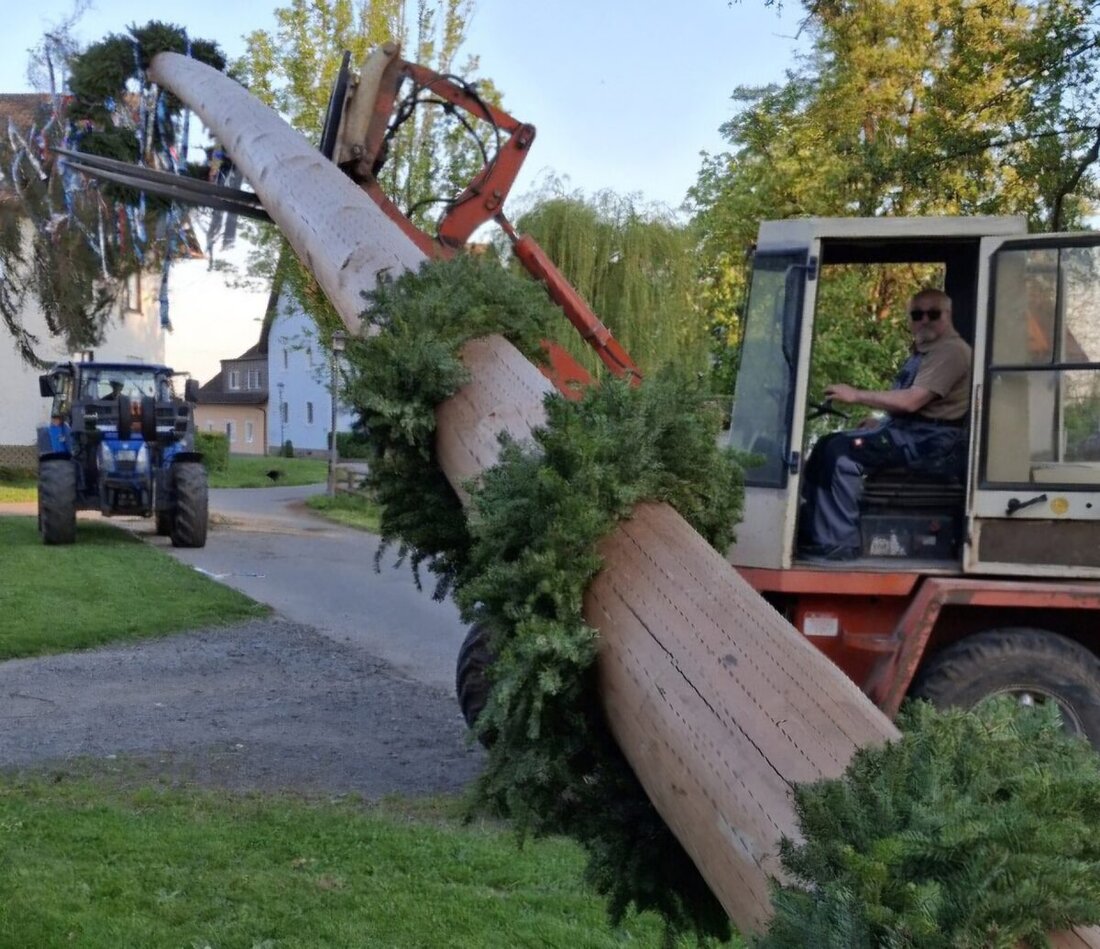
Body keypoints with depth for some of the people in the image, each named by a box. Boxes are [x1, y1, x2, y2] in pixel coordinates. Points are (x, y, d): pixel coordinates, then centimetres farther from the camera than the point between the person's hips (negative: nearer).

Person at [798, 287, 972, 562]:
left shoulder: (951, 350, -11)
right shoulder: (923, 350, 22)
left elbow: (911, 400, -20)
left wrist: (857, 395, -13)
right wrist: (881, 423, 8)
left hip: (932, 440, -10)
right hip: (908, 430, 10)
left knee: (842, 451, -23)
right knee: (828, 445, 1)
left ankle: (840, 542, -20)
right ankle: (808, 533, -3)